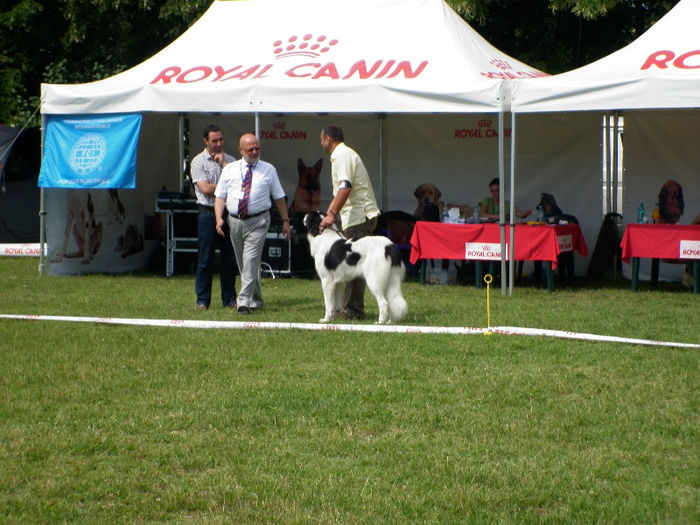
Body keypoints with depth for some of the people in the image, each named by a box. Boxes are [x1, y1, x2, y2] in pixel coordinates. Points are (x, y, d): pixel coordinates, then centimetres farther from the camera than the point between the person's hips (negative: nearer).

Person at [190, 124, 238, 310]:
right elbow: (206, 189, -11)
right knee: (205, 259, -1)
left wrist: (224, 164, -5)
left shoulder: (230, 160, 12)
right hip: (208, 213, -3)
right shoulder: (198, 162, -1)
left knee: (229, 259, 5)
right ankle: (202, 300, 4)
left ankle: (229, 299, 12)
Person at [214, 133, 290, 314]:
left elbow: (279, 197, 10)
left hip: (258, 221, -3)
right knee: (243, 263, 10)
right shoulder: (229, 169, 8)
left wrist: (285, 221, 7)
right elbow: (220, 196, 6)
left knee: (251, 260, -17)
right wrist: (219, 218, -8)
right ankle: (255, 300, 23)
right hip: (235, 221, 3)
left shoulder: (268, 170, 6)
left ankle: (244, 302, -20)